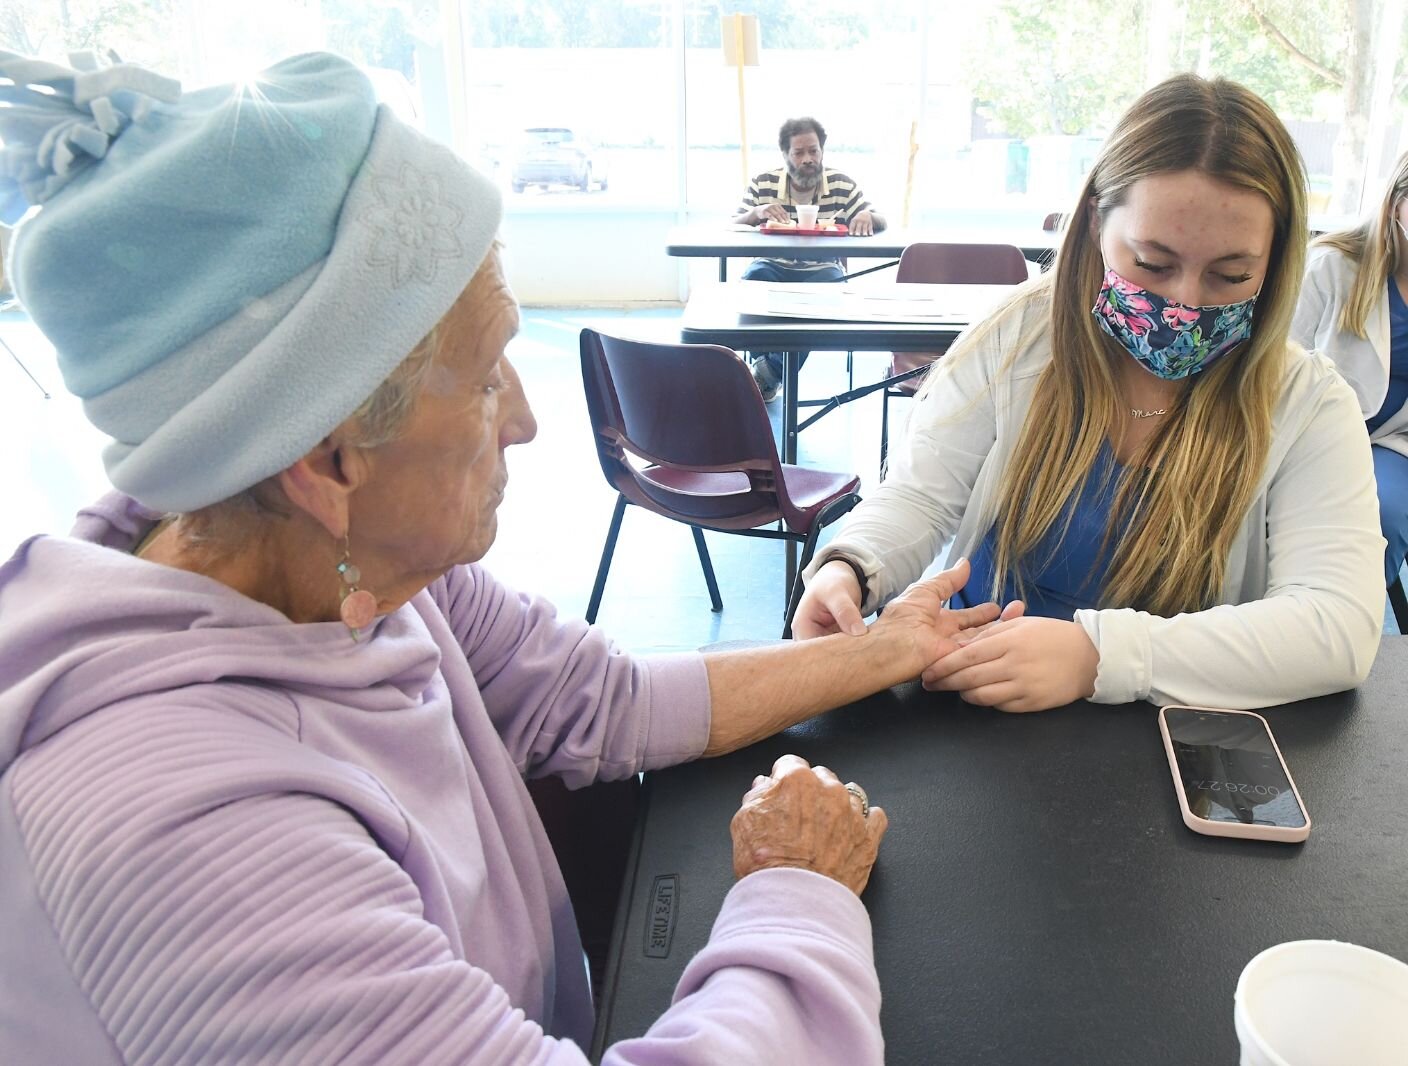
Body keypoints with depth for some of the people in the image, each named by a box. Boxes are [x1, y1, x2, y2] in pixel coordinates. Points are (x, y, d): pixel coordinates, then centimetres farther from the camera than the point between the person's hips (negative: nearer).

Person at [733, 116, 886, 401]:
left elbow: (880, 222, 3)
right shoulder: (763, 184, 2)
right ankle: (764, 361, -17)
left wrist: (868, 216, -23)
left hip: (822, 270, 1)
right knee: (752, 279, -33)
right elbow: (734, 227, -1)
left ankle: (771, 371, -21)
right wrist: (756, 213, -23)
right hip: (773, 266, 0)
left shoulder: (842, 185, 2)